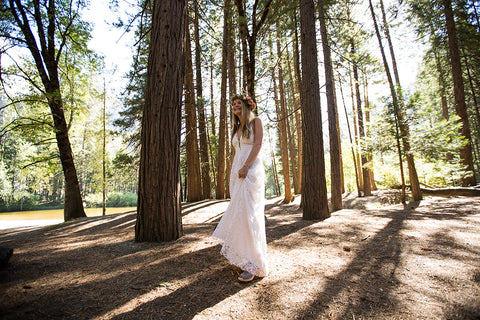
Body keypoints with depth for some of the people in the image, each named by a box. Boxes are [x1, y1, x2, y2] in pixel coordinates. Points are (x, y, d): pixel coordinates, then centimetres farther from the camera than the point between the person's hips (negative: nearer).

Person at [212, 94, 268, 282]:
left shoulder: (255, 122, 5)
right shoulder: (236, 128, 22)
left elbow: (258, 144, -9)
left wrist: (246, 166, -18)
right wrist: (231, 174, 13)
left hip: (252, 171, -7)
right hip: (237, 172, 7)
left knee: (248, 214, -11)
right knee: (237, 213, 7)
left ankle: (253, 265, -5)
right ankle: (243, 257, 19)